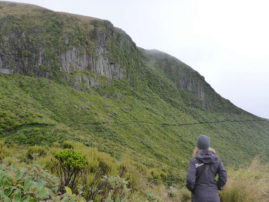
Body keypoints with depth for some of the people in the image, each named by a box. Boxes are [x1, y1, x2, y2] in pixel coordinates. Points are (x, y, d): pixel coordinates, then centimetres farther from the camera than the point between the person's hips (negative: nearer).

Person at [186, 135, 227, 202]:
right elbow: (223, 177, -3)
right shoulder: (216, 158, -2)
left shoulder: (194, 161, -14)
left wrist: (191, 189, -2)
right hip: (213, 196, 3)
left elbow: (190, 180, -22)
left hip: (199, 196, -3)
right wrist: (216, 188, 10)